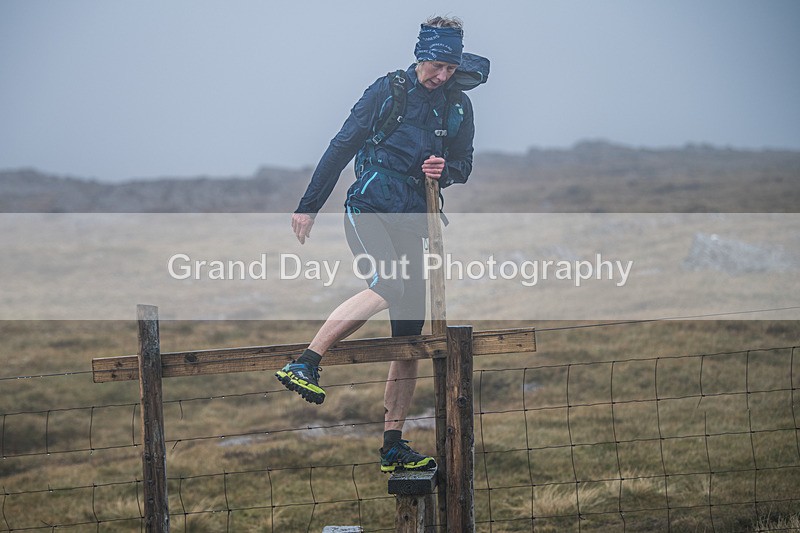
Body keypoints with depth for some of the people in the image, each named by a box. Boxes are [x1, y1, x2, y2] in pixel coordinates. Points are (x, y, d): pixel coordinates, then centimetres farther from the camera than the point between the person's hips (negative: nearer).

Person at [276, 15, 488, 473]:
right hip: (368, 207, -5)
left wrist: (446, 170, -6)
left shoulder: (458, 106, 9)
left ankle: (393, 448, 5)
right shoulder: (388, 91, -3)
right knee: (388, 285, -33)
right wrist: (309, 206, -1)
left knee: (410, 336, 1)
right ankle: (304, 365, -30)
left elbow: (464, 165, 19)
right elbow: (343, 146, 0)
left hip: (410, 221, 5)